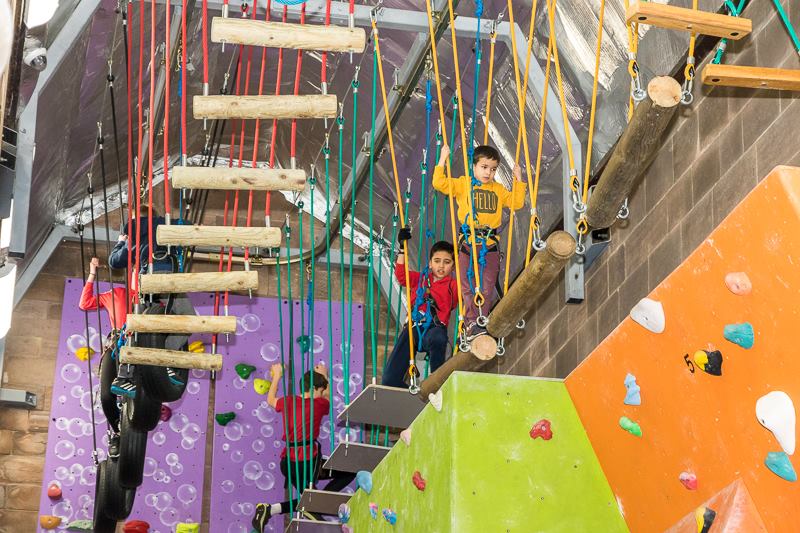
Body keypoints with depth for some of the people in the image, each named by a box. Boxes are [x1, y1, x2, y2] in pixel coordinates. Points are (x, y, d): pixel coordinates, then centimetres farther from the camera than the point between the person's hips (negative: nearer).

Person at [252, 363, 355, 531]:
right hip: (307, 460, -7)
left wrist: (277, 376, 39)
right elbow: (328, 397, 24)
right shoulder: (319, 404, -2)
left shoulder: (288, 402, 6)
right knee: (350, 472, 0)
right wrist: (324, 375, 38)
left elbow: (271, 400, 29)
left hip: (286, 461, 7)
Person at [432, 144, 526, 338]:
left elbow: (516, 202, 13)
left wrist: (518, 180, 9)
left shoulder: (498, 189, 15)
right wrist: (442, 160, -7)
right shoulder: (463, 184, 5)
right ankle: (471, 324, -3)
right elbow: (439, 183, -4)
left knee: (487, 288, 1)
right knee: (468, 287, -5)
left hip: (490, 244, 3)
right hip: (467, 242, -3)